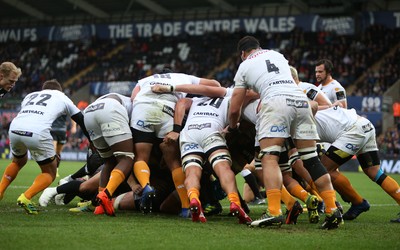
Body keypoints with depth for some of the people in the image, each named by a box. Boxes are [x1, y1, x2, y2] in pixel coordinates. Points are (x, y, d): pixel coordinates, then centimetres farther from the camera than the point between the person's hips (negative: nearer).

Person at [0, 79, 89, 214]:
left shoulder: (30, 96, 36)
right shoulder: (62, 97, 29)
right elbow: (82, 121, 32)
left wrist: (50, 153, 37)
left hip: (14, 129, 4)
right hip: (37, 132, -4)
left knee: (18, 162, 36)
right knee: (50, 173, 15)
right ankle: (26, 197, -8)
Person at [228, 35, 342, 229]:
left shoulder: (244, 66, 21)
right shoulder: (277, 55, 32)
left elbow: (234, 109, 21)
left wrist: (233, 127, 42)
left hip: (276, 101, -5)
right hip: (300, 99, 5)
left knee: (269, 157, -10)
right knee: (311, 159, 7)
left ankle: (274, 211, -28)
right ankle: (332, 209, 0)